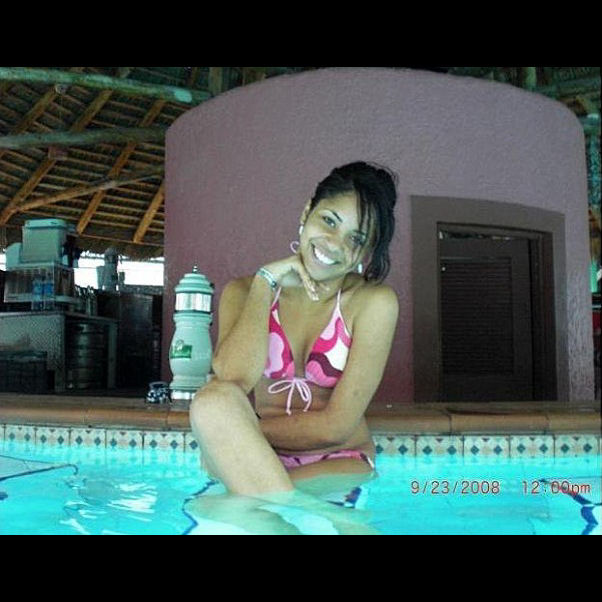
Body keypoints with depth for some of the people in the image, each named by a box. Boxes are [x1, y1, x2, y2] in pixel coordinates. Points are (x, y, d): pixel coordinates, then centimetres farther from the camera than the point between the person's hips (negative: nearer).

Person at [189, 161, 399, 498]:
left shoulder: (373, 302, -7)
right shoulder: (244, 291, 2)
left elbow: (336, 426, -11)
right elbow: (233, 376, -20)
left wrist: (228, 433, -10)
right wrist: (266, 281, -12)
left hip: (339, 465, -4)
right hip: (261, 460, 4)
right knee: (216, 398, -30)